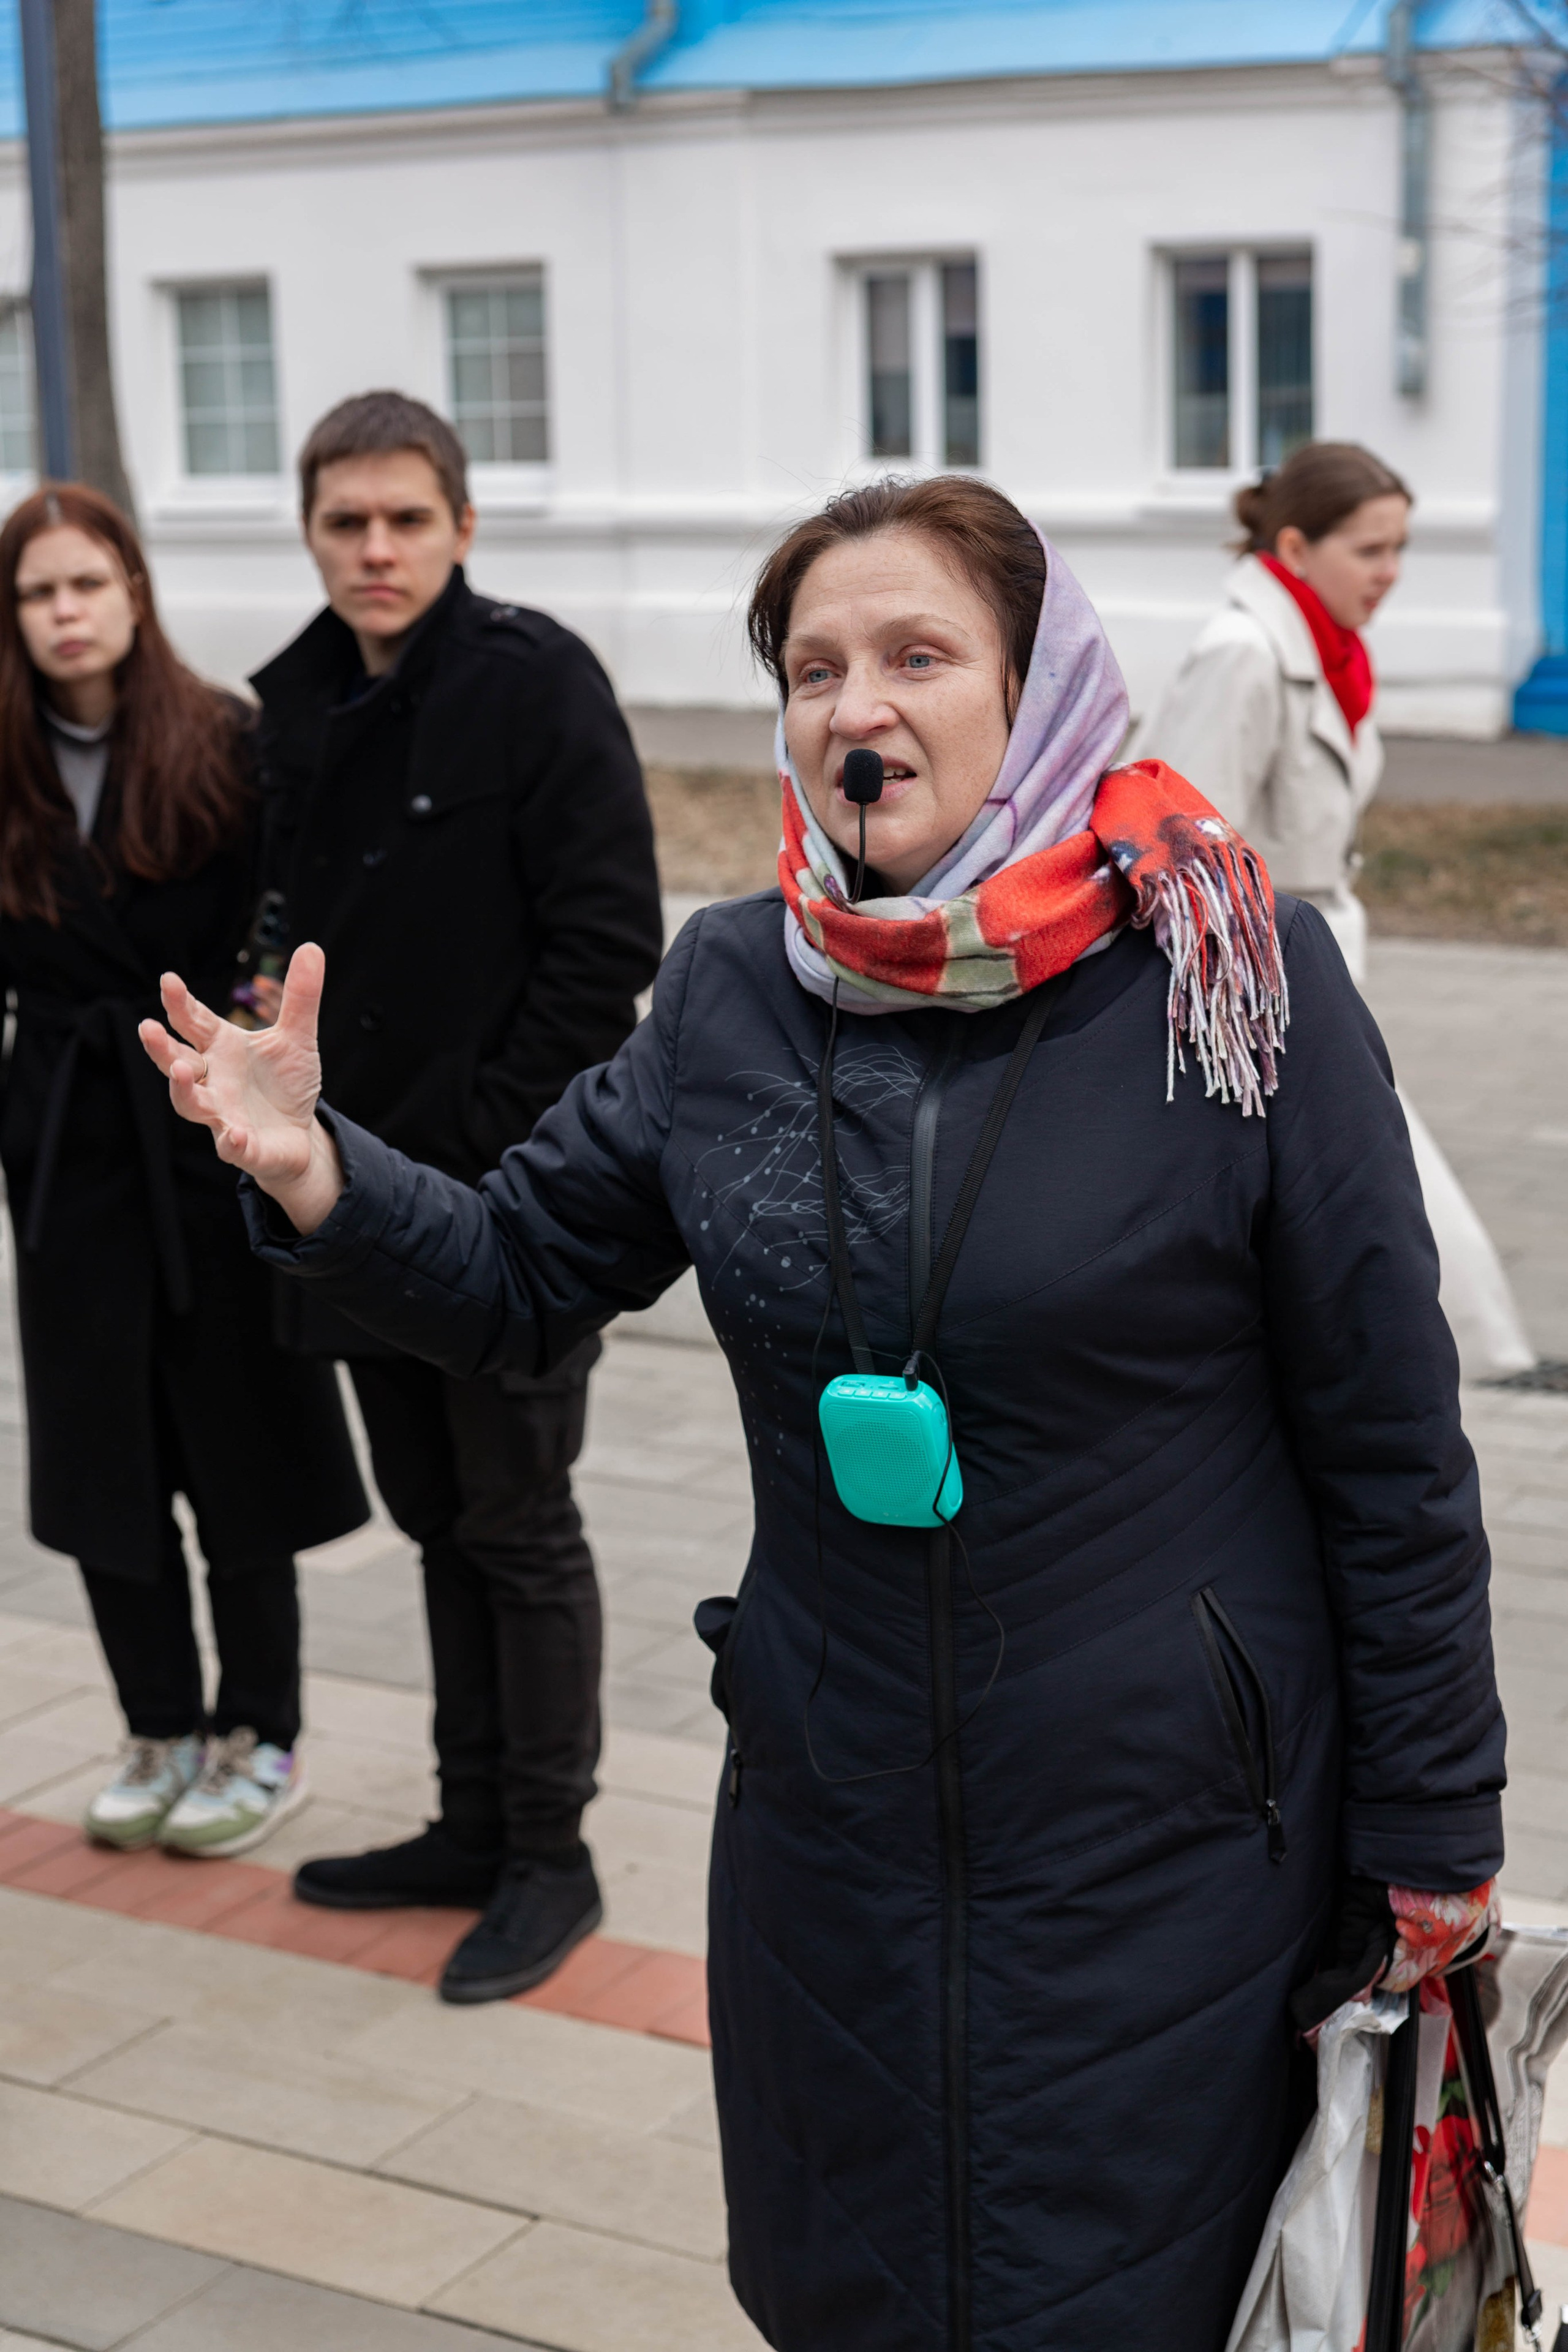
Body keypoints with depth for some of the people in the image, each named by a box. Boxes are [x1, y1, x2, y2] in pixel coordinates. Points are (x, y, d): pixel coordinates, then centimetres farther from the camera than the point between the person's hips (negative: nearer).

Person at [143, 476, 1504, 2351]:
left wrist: (1431, 1850, -5)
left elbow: (1390, 1449, -8)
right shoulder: (734, 989, -2)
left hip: (1169, 1846, -4)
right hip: (832, 1833, 4)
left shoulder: (1230, 977, -13)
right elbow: (518, 1280, 6)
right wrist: (318, 1176, -14)